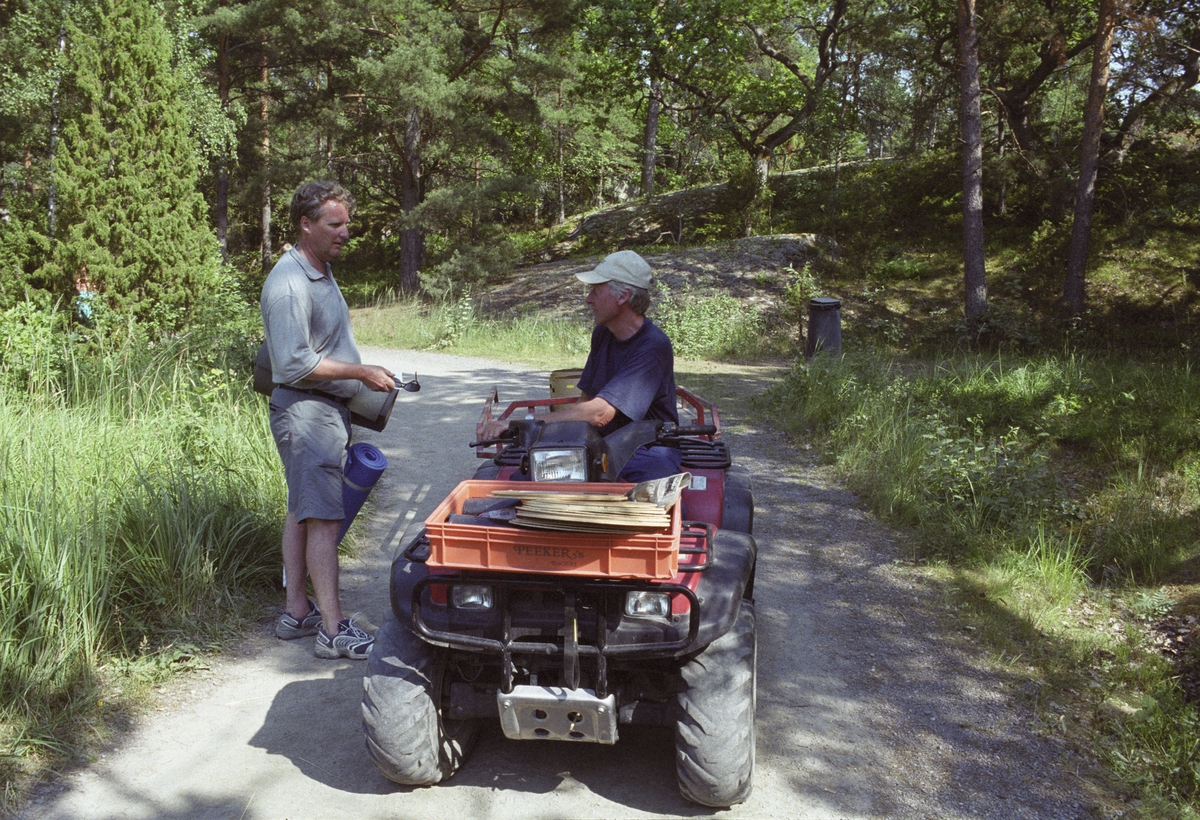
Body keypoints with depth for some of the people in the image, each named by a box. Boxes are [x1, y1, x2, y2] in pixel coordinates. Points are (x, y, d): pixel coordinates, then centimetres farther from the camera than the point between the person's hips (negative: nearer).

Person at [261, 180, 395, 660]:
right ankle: (332, 630, -5)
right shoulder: (289, 282, -17)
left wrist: (364, 377, 16)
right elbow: (295, 362, -22)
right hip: (304, 409, -10)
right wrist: (361, 373, -17)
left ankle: (297, 611, 23)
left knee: (303, 512, 14)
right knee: (324, 518, -9)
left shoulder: (323, 273, 16)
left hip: (328, 407, 10)